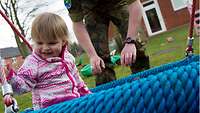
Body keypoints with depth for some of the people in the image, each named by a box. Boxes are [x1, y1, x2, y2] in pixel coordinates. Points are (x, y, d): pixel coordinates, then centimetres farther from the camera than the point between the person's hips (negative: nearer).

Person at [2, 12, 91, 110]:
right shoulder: (32, 62, -7)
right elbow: (22, 86, -15)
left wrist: (86, 93, 27)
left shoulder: (68, 58, 10)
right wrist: (9, 75, -31)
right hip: (50, 108, -4)